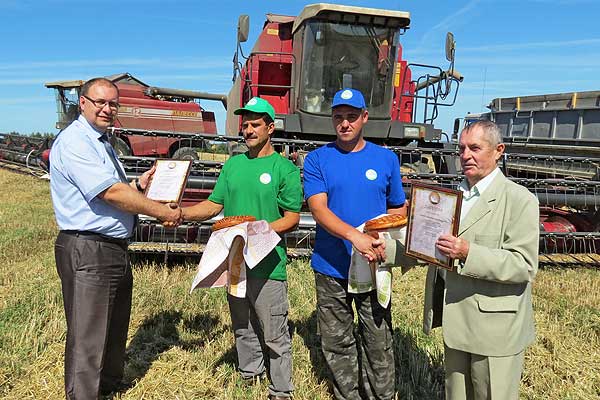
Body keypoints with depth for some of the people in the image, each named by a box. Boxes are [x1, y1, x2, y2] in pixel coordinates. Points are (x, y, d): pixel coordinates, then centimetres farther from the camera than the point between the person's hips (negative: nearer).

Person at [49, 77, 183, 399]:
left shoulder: (101, 143, 17)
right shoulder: (74, 141, -15)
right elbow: (110, 193, -22)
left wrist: (139, 185, 5)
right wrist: (162, 212, -16)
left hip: (114, 249, 11)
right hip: (87, 251, -11)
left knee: (115, 327, 23)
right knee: (87, 338, -1)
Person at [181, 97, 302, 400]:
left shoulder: (284, 168, -7)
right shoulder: (232, 164, 10)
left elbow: (292, 218, -9)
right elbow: (214, 205, 10)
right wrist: (182, 213, -6)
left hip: (268, 264, -5)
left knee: (274, 335, 5)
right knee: (242, 328, 21)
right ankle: (249, 373, 42)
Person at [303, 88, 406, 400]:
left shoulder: (386, 159, 4)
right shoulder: (317, 160, -1)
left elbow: (398, 209, 10)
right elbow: (318, 209, -13)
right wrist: (354, 236, -29)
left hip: (374, 268, 1)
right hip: (330, 268, 0)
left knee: (378, 344, 8)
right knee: (337, 344, 13)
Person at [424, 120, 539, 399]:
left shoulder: (519, 200, -13)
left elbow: (524, 266, -19)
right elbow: (434, 247, 15)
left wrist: (468, 254, -30)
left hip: (495, 329, -6)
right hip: (455, 323, 6)